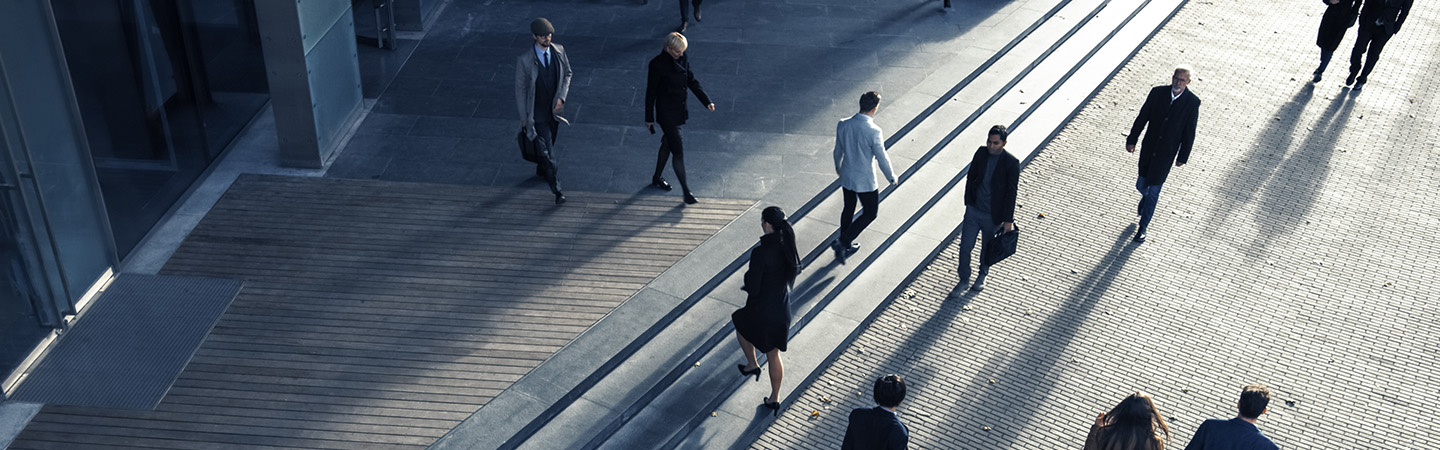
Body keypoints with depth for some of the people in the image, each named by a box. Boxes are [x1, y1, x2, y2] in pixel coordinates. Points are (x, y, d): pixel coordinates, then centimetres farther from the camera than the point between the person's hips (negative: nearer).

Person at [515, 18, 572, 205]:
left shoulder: (559, 51, -8)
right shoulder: (524, 61, -20)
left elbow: (567, 73, 7)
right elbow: (520, 88, -10)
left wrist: (561, 97, -7)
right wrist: (524, 117, -6)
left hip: (555, 108, 5)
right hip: (537, 111, -5)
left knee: (551, 142, 24)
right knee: (547, 152, -5)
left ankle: (541, 169, 52)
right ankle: (557, 190, 3)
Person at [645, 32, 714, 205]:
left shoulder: (682, 60, 0)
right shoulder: (657, 64, -20)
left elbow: (692, 82, 7)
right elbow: (651, 92, -13)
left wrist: (707, 101, -4)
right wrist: (649, 118, -8)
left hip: (679, 111, 7)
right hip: (666, 113, -7)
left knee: (668, 143, 23)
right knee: (678, 150, -6)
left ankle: (656, 178, 43)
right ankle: (686, 192, 1)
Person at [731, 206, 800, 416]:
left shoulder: (760, 253, -29)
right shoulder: (788, 246, -8)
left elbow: (752, 288, -25)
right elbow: (796, 271, 9)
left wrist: (748, 277, -4)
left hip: (762, 310, -6)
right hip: (782, 308, 6)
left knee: (740, 322, 32)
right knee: (773, 353, 22)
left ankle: (752, 365, 39)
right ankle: (775, 398, 33)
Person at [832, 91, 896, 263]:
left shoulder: (842, 125, -9)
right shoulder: (873, 131, -26)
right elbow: (882, 158, -17)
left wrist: (838, 167, 26)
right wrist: (892, 178, 0)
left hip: (846, 177, 6)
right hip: (865, 181, -6)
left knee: (848, 209, 25)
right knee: (870, 213, 14)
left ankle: (846, 246, 38)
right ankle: (842, 242, 6)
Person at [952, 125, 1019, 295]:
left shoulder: (1011, 163, -18)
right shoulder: (981, 153, -6)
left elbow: (1011, 193, -13)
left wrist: (1008, 219, -11)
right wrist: (968, 201, 11)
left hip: (992, 215, -3)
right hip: (973, 210, 3)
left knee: (987, 248, 18)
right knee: (965, 247, 7)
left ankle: (982, 275, 45)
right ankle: (964, 280, 27)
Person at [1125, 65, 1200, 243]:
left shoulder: (1192, 102, -13)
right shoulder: (1158, 92, -8)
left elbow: (1189, 132, -6)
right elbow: (1142, 117, 1)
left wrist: (1182, 157, -3)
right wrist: (1132, 139, 2)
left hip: (1166, 154, -2)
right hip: (1148, 148, 3)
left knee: (1153, 191, 2)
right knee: (1141, 185, 14)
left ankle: (1143, 227, 17)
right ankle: (1146, 197, 52)